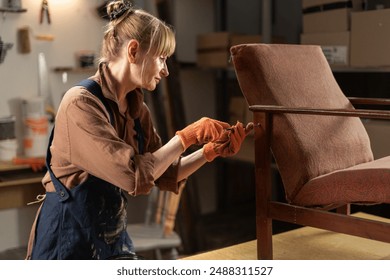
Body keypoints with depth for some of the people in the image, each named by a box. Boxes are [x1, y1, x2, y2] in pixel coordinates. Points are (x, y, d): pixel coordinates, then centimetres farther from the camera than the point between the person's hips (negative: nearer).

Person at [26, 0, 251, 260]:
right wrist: (188, 135, -20)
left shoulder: (137, 109, 3)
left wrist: (212, 151, -4)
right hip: (69, 241, -7)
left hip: (112, 236, 8)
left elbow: (165, 175, 8)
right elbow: (135, 176, -29)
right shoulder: (81, 102, -22)